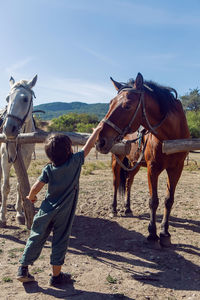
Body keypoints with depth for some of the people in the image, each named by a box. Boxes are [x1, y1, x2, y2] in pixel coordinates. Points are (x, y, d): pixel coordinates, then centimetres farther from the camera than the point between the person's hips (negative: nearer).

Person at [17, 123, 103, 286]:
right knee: (60, 242, 10)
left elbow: (36, 187, -9)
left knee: (36, 238, 15)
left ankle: (23, 269, 24)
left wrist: (31, 197, 12)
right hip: (65, 213, -2)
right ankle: (56, 275, 21)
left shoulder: (48, 169, -5)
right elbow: (89, 145, -1)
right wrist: (97, 130, 12)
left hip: (46, 211, 3)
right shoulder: (75, 162, -11)